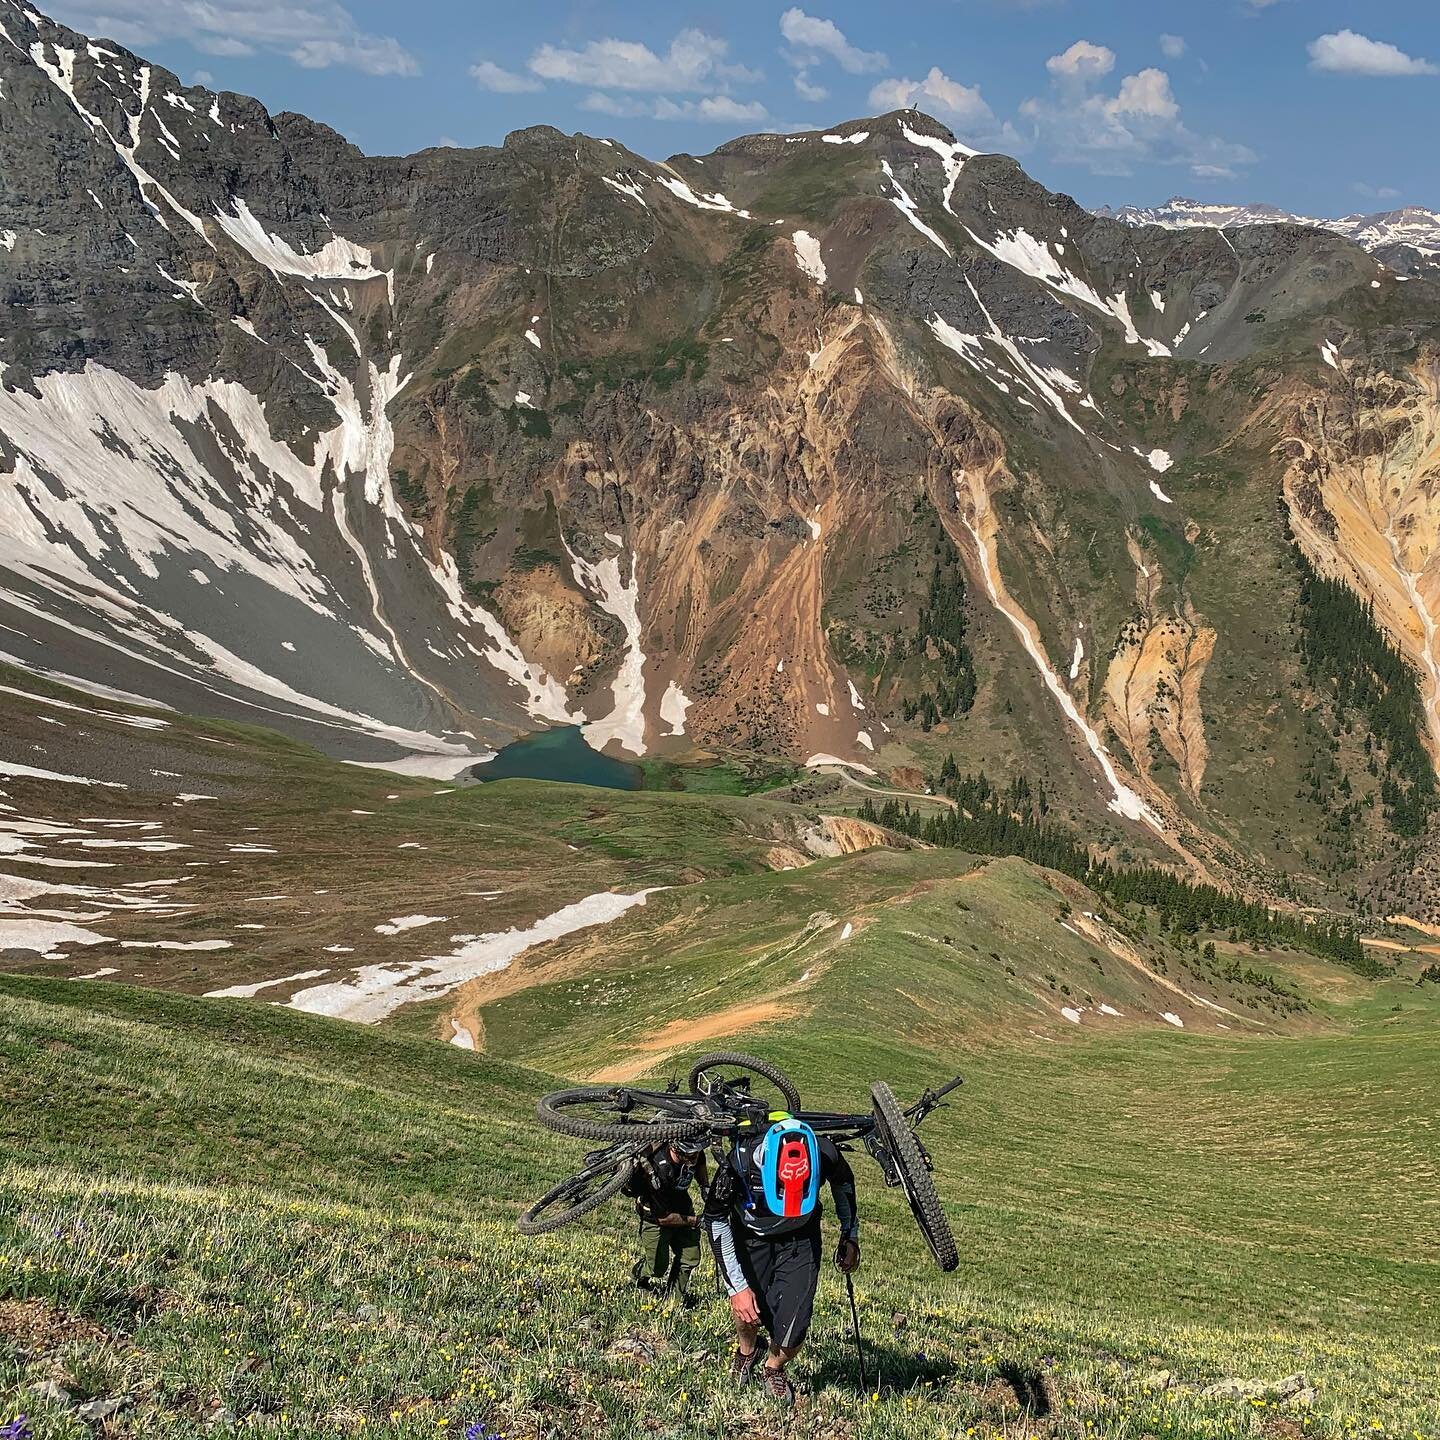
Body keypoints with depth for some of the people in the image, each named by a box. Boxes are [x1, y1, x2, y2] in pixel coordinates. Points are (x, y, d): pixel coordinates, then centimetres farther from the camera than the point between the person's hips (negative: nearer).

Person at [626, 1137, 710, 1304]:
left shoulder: (695, 1153, -23)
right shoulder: (657, 1171, -40)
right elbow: (664, 1218, -28)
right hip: (656, 1213, -5)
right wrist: (694, 1221, -20)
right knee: (658, 1267, 0)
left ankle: (680, 1291, 28)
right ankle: (639, 1275, 32)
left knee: (690, 1257, 3)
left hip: (682, 1204, 5)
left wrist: (706, 1188, -3)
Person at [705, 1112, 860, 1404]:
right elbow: (715, 1221, -19)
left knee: (792, 1332, -12)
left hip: (800, 1240, 0)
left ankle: (775, 1367, 23)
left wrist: (850, 1237, 5)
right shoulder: (741, 1162, -36)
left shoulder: (825, 1155, -31)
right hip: (752, 1237, 0)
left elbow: (843, 1182, -4)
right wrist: (737, 1287, -20)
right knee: (748, 1310, -14)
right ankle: (746, 1350, 23)